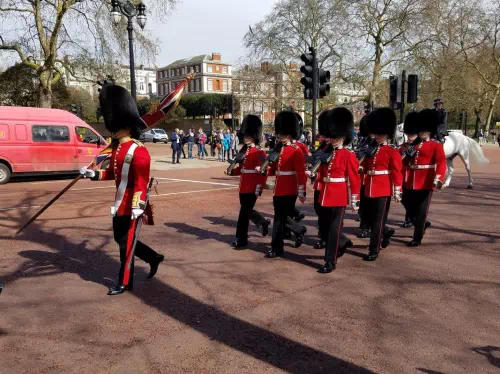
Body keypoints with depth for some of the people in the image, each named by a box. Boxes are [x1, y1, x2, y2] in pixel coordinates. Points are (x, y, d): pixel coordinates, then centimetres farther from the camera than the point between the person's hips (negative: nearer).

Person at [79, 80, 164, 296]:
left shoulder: (138, 151, -19)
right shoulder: (117, 148, 9)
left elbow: (141, 181, -25)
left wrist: (138, 206, -31)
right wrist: (93, 174, 10)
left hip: (130, 205, -9)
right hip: (119, 203, 9)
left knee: (126, 243, 2)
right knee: (121, 239, 18)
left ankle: (125, 283, 19)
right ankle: (154, 258, 35)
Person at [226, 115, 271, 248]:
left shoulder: (259, 152, -13)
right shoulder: (244, 150, 12)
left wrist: (259, 188, -20)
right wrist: (232, 172, -1)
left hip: (252, 188, -8)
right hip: (243, 187, 8)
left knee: (244, 212, -4)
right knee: (247, 211, 18)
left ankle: (241, 239, 6)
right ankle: (263, 223, 41)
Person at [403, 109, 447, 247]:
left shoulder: (436, 146, -1)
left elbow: (441, 163, -14)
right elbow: (404, 161, 13)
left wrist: (438, 179, -30)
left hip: (426, 183, -5)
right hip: (410, 182, 5)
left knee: (421, 211, 1)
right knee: (409, 207, 12)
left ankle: (417, 238, 12)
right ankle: (423, 224, 39)